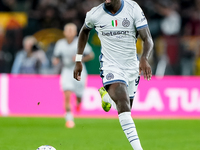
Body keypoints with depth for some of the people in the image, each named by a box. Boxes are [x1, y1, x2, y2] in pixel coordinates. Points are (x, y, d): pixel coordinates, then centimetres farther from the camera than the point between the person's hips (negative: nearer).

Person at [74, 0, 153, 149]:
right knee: (124, 105, -25)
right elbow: (84, 31, 14)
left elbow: (148, 39, -12)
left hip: (132, 68, 3)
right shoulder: (95, 14, -9)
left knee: (126, 109, 18)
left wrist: (144, 58, -32)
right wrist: (78, 60, 13)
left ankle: (107, 96, 51)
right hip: (111, 68, -3)